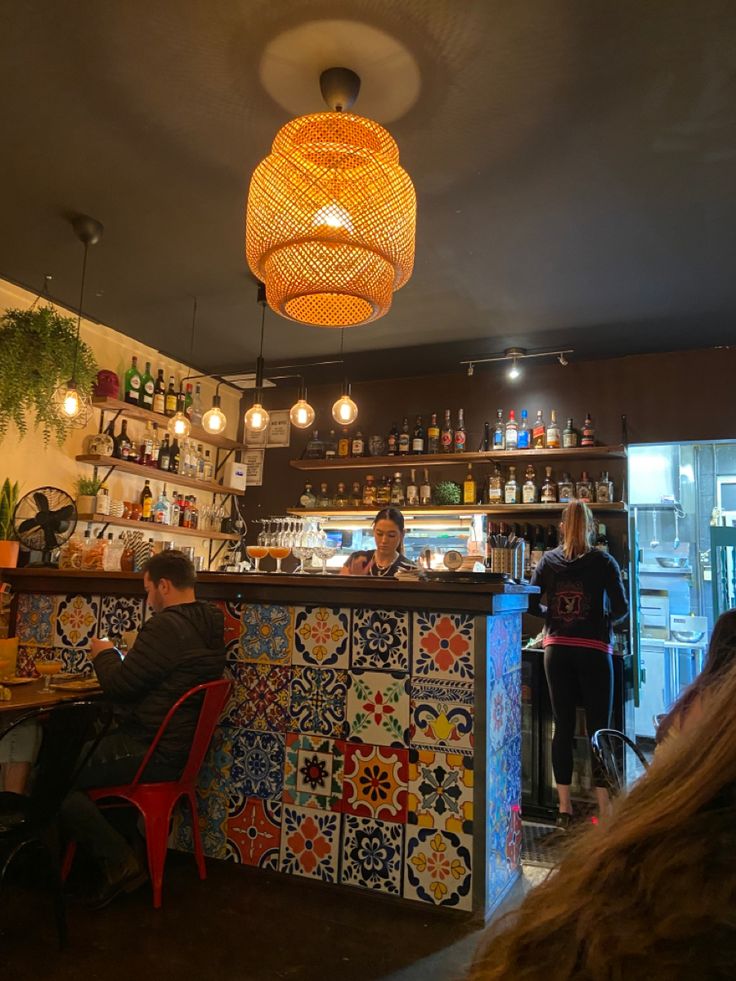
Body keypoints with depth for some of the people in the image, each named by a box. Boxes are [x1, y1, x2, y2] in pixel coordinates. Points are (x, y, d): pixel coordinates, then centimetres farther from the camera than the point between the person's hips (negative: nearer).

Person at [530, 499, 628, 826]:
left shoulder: (548, 560, 3)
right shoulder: (603, 561, -3)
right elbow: (621, 608, -4)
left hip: (556, 649, 3)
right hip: (593, 650, -2)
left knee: (563, 727, 9)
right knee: (598, 728, 4)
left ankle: (565, 809, 16)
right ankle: (604, 809, 7)